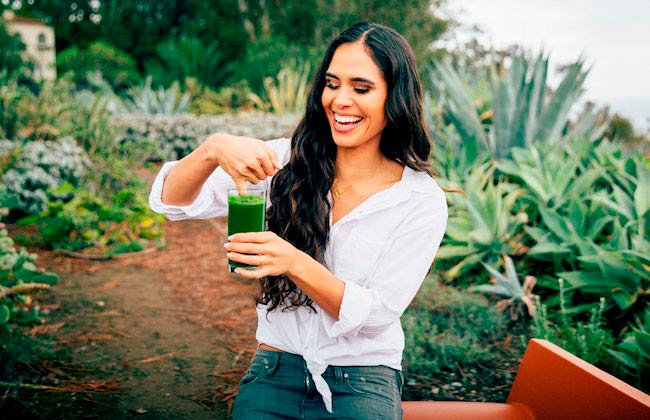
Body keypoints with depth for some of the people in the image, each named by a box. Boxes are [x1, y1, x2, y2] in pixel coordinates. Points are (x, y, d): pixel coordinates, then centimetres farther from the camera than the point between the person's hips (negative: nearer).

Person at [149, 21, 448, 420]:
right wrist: (214, 148, -31)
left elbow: (377, 313, -11)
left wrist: (295, 263, -28)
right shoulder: (288, 161, -4)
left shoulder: (423, 200, -8)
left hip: (364, 385, -1)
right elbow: (173, 201, -9)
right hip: (275, 372, 1)